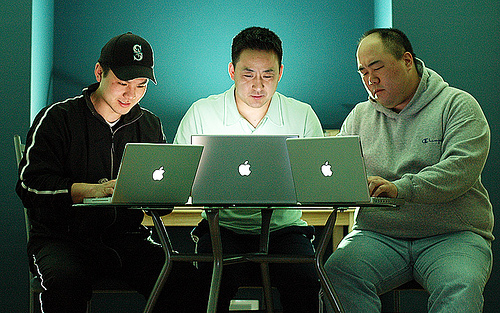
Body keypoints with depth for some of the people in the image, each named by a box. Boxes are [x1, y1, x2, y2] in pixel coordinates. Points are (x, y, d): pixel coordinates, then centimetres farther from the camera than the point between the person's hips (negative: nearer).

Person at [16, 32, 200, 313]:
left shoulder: (151, 126, 15)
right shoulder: (56, 119, 1)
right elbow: (30, 185, -11)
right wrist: (97, 190, -25)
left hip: (127, 237, 3)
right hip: (62, 237, -3)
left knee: (185, 278, -24)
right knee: (65, 280, -38)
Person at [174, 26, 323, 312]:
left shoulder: (303, 116, 6)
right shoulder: (201, 113, 3)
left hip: (284, 227, 1)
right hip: (224, 227, -1)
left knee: (304, 282, -29)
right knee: (212, 281, -32)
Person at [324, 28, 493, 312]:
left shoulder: (458, 105, 2)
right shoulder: (359, 116, 18)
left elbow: (461, 168, -15)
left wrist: (399, 188, -29)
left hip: (452, 235, -3)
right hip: (378, 234, 3)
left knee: (460, 289, -35)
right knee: (336, 272, -29)